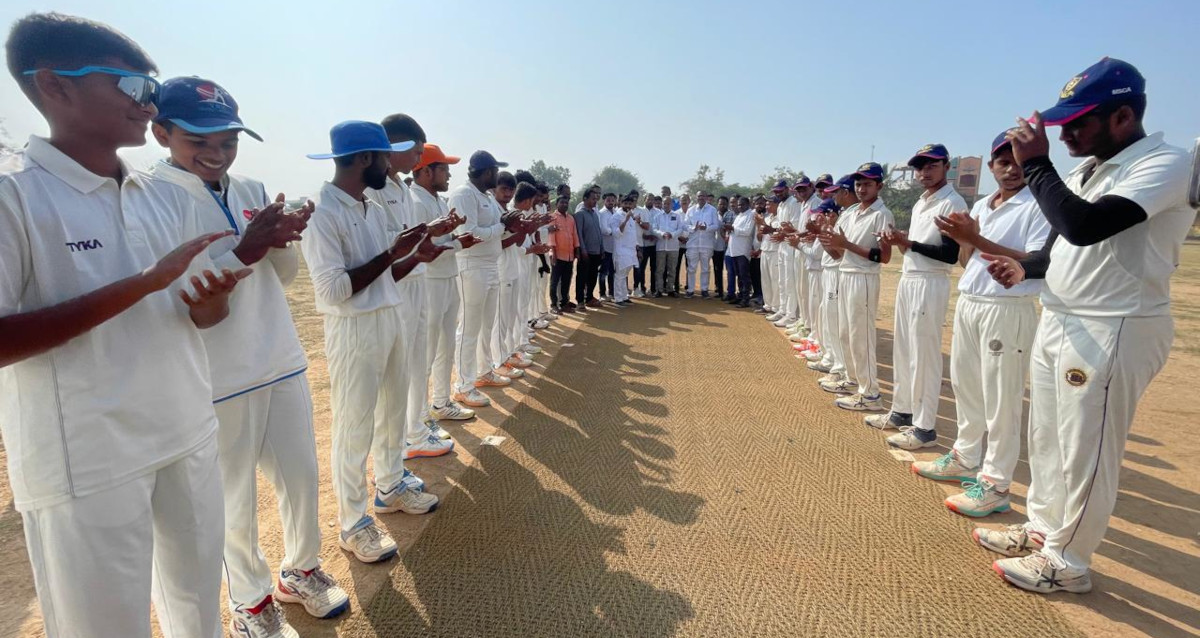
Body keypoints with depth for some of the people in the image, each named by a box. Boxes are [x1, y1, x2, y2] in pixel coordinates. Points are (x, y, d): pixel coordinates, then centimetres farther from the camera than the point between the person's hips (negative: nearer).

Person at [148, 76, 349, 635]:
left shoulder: (252, 191, 7)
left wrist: (285, 239, -10)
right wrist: (244, 252, -24)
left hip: (283, 362, 6)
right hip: (218, 378, -5)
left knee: (302, 476, 16)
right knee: (233, 497, 10)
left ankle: (301, 570, 39)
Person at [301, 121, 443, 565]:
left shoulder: (375, 210, 8)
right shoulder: (323, 213, -17)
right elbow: (332, 289, -23)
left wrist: (416, 256, -2)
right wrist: (391, 253, -21)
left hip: (390, 320, 9)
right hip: (354, 329, -8)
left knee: (393, 411, 20)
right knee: (354, 427, 3)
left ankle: (391, 487, 41)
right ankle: (352, 523, 20)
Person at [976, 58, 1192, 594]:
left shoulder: (1166, 165, -15)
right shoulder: (1084, 170, 11)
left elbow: (1085, 226, -30)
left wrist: (1036, 165, -20)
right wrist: (1024, 268, -1)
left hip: (1112, 331, -9)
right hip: (1057, 321, 9)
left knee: (1084, 454, 2)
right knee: (1046, 440, 19)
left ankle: (1066, 563, 18)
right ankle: (1043, 529, 36)